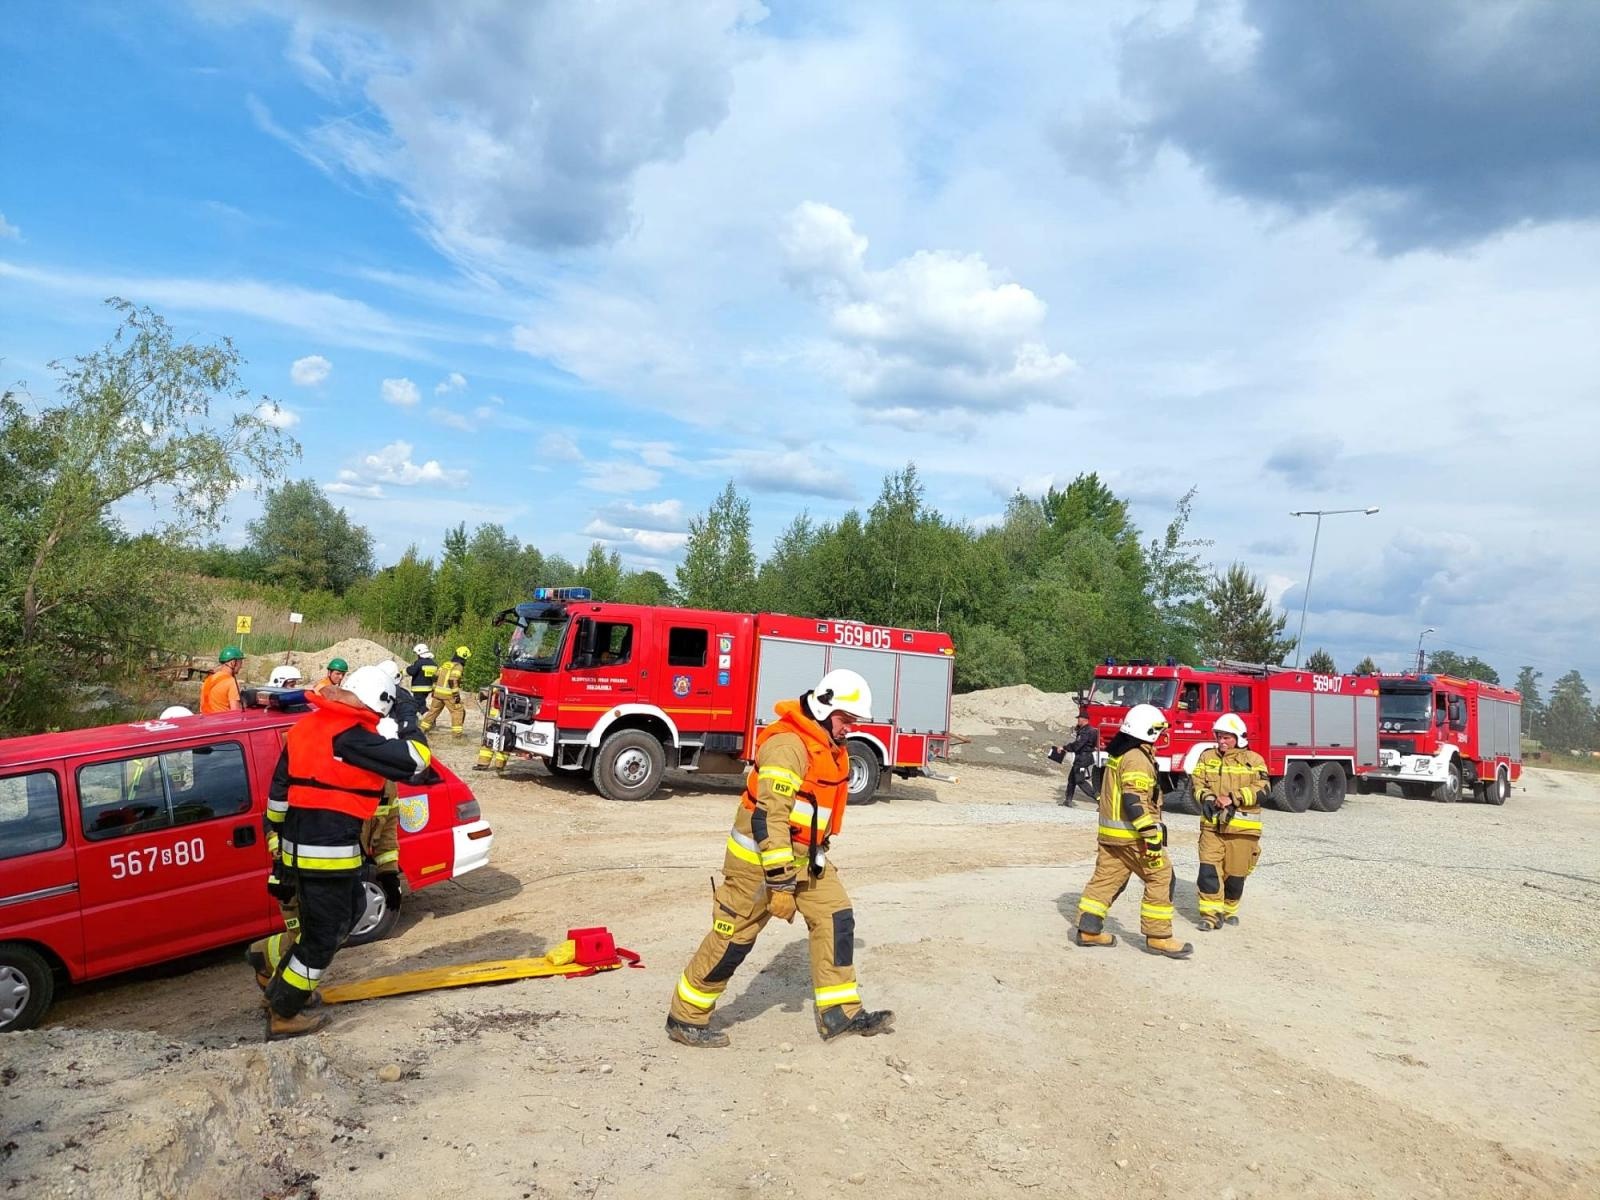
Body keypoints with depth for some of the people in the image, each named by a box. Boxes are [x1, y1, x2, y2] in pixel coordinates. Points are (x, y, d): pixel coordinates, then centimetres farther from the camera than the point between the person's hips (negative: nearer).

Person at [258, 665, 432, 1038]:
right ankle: (283, 1015, 17)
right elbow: (415, 761, -19)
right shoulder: (352, 738, -19)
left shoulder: (305, 726, 7)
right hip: (329, 852, -9)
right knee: (324, 933, 6)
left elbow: (279, 789, 14)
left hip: (298, 845, 9)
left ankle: (280, 983, 33)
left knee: (351, 906, 25)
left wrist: (279, 839, 23)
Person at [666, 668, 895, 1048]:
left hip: (804, 857, 9)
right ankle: (685, 1018, 14)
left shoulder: (829, 747, 7)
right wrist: (780, 882, -28)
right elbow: (769, 816, -28)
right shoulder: (788, 745, -24)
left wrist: (817, 858, 24)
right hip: (759, 858, -9)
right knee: (733, 939, -1)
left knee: (835, 918, 4)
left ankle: (840, 1013, 12)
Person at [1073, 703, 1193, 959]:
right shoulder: (1137, 759, -18)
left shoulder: (1118, 753, 14)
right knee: (1161, 878, 0)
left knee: (1106, 877, 12)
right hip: (1132, 834, -10)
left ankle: (1089, 929, 13)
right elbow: (1135, 801, -25)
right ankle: (1158, 936, 4)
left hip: (1110, 830, 10)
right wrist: (1152, 835, -25)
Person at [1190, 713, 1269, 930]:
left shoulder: (1253, 760, 1)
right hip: (1211, 824, 1)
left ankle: (1229, 909, 28)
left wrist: (1233, 798, -18)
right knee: (1209, 868, -9)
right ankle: (1211, 913, -5)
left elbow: (1261, 788, -9)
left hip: (1241, 826, -1)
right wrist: (1207, 798, -15)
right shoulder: (1207, 757, 9)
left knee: (1235, 872, 7)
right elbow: (1198, 783, 6)